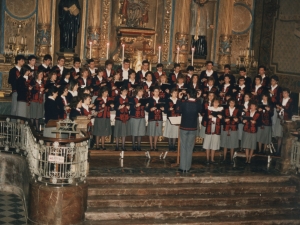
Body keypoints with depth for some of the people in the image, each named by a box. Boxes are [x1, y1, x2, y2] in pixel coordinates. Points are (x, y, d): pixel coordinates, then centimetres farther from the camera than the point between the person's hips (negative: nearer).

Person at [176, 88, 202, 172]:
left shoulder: (183, 103, -14)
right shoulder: (198, 104, -10)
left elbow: (178, 111, 2)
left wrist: (179, 99, 6)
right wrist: (198, 99, 9)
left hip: (183, 128, -1)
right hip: (193, 129, 1)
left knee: (183, 147, 7)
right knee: (190, 148, 9)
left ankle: (182, 167, 8)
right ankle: (188, 167, 13)